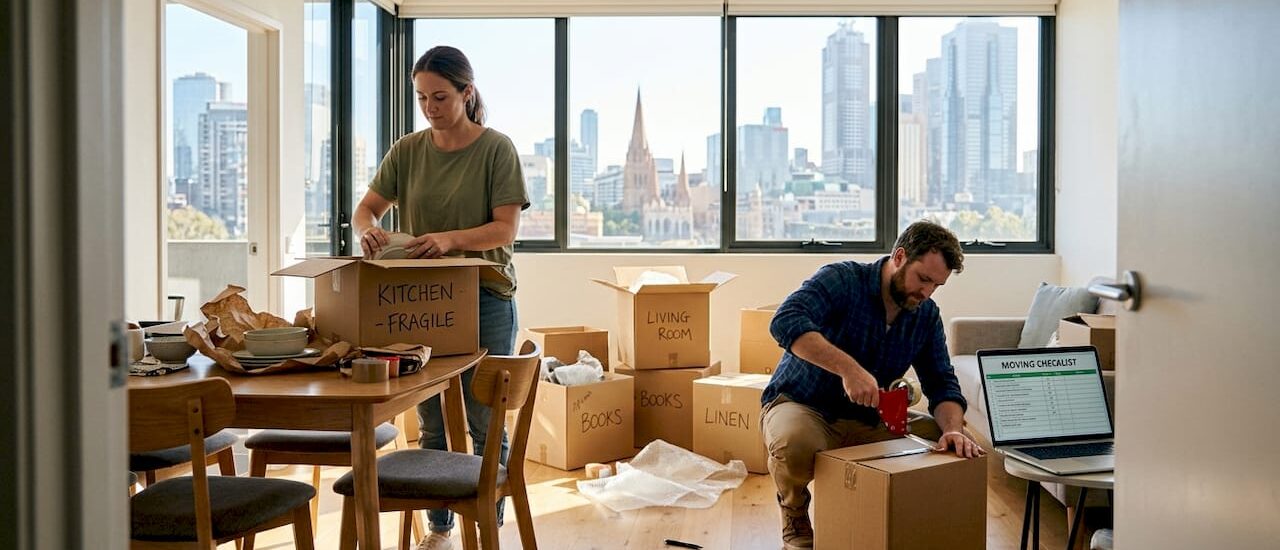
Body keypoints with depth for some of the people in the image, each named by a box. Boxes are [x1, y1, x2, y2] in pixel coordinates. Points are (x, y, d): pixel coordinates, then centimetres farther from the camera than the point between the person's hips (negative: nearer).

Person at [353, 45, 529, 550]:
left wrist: (450, 238, -29)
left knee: (484, 423, 2)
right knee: (433, 424, 11)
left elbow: (506, 228, -12)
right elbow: (366, 207, 6)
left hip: (485, 299, -4)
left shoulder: (496, 148, -5)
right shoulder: (408, 150, 6)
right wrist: (367, 230, -18)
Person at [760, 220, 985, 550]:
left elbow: (942, 384, 1)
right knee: (794, 443, -39)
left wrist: (953, 430, -22)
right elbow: (786, 322, -34)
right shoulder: (842, 279, -18)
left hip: (863, 421, 6)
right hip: (800, 405, -5)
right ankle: (794, 517, -4)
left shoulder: (927, 316, 2)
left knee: (946, 443, -12)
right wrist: (849, 368, -44)